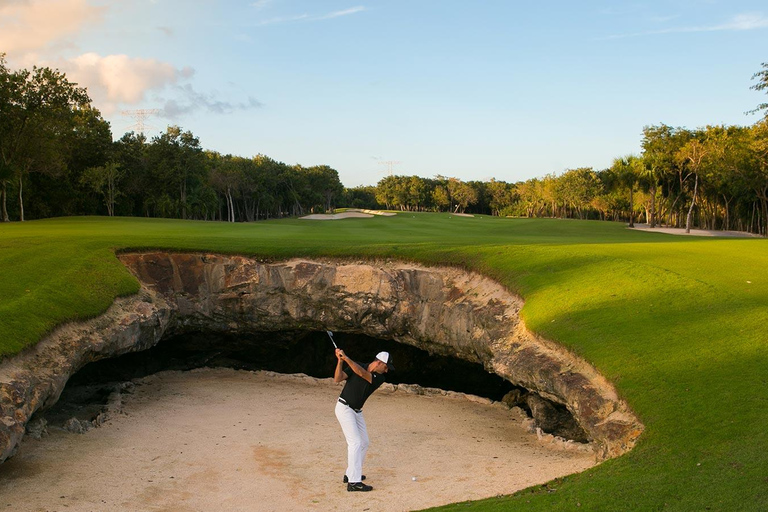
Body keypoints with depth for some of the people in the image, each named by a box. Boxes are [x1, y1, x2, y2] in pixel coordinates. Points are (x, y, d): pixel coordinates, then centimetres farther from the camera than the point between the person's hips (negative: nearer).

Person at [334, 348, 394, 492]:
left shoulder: (379, 378, -3)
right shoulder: (355, 366, -9)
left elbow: (362, 373, -23)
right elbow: (337, 379, -15)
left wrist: (346, 358, -33)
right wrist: (340, 361, -26)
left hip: (357, 411, 7)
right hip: (344, 408, -7)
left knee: (364, 443, 12)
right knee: (355, 442, -15)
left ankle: (350, 474, 27)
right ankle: (354, 482, -17)